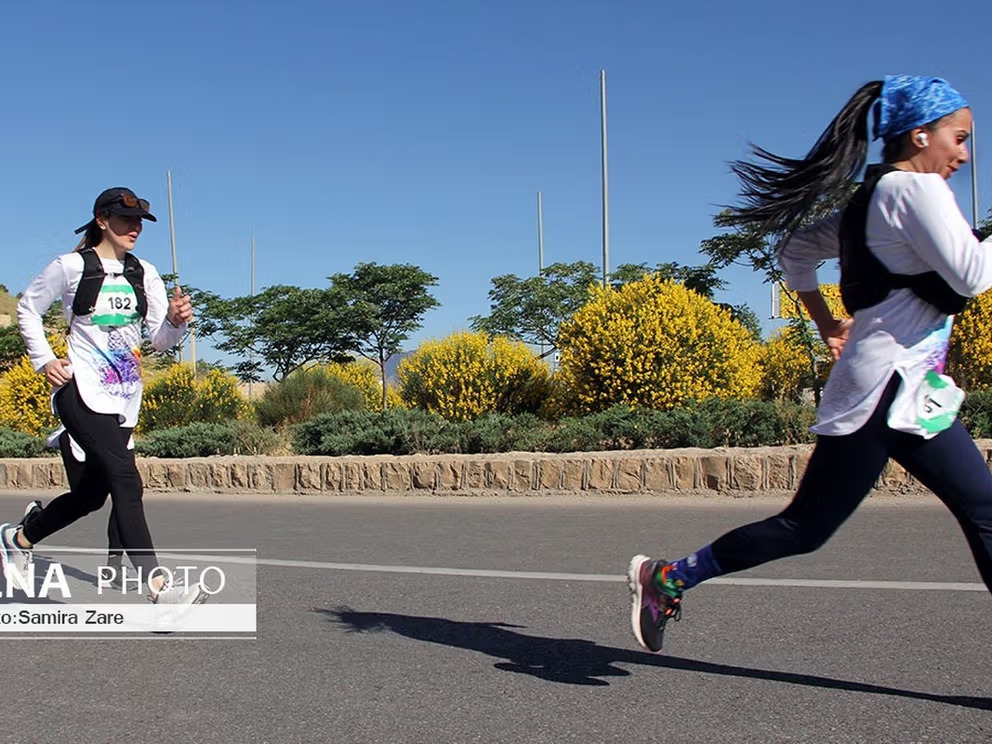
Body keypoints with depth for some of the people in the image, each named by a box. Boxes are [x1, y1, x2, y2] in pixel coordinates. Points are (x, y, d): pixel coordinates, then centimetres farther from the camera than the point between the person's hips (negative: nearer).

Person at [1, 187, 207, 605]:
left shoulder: (144, 274, 11)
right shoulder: (71, 266, -2)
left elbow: (161, 340, 6)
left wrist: (175, 320, -16)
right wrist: (44, 360, -1)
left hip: (124, 400, 6)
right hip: (82, 393, -6)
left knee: (91, 494, 14)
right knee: (126, 481, -20)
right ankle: (156, 583, -20)